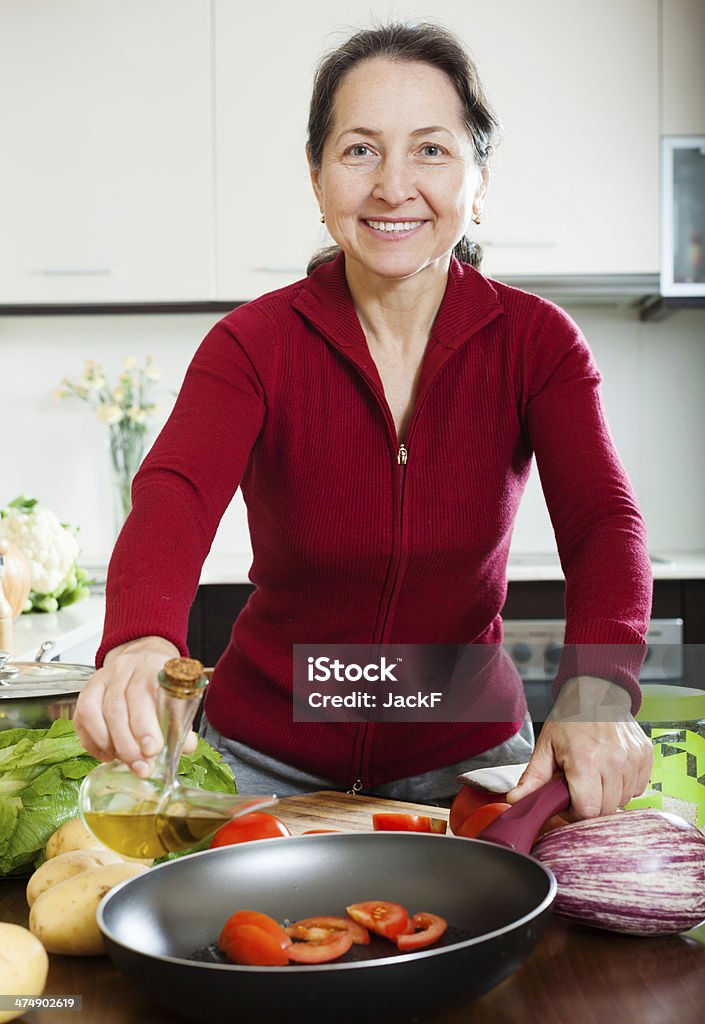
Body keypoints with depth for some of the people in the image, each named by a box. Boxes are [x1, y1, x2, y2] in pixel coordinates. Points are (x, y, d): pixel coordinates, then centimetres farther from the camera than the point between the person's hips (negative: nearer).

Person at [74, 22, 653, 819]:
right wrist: (141, 642, -52)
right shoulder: (255, 342, -12)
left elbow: (602, 519, -23)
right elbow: (174, 493, -30)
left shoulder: (536, 341, -9)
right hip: (267, 763, 0)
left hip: (466, 758, 1)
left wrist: (596, 692, -43)